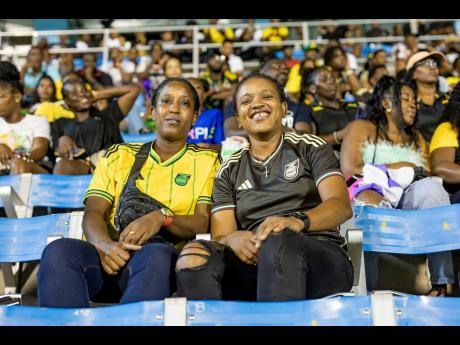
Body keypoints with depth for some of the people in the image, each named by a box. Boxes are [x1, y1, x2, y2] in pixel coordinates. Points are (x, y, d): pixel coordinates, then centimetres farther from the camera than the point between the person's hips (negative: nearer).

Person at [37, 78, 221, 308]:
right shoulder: (118, 156, 23)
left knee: (156, 255, -39)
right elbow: (93, 213, 11)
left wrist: (162, 217, -15)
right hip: (111, 255, 2)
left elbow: (205, 223, 6)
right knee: (59, 250, -31)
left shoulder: (206, 161, 19)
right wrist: (104, 244, -13)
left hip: (163, 256, -2)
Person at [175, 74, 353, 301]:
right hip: (254, 263, 2)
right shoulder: (228, 171, 19)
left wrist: (298, 221, -24)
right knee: (194, 254, -30)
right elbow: (220, 237, 9)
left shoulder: (310, 148, 14)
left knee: (278, 239, -38)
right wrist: (233, 239, -17)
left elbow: (341, 206, -2)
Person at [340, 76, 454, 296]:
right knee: (372, 205, -39)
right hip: (370, 192, -3)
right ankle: (366, 291, -38)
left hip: (408, 199, 4)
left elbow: (428, 175, 15)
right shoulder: (362, 128, 16)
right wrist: (397, 168, -1)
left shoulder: (417, 138, 30)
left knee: (431, 187, -30)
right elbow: (349, 170, -1)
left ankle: (442, 283, -36)